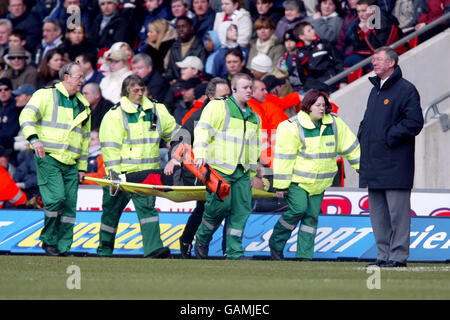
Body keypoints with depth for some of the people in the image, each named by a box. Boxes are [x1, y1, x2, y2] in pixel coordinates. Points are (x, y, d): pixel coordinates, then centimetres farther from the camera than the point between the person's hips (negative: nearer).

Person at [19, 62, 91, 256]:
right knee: (56, 198, -19)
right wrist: (34, 139, -26)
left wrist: (82, 167, 20)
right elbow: (27, 116, -9)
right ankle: (49, 241, -2)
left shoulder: (83, 105, 19)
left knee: (69, 205, 0)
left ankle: (63, 248, 6)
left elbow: (85, 138, 24)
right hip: (48, 158, -6)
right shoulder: (46, 95, 1)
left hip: (70, 163, 6)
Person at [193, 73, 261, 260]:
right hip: (219, 169, -6)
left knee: (241, 210, -3)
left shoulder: (254, 118, 21)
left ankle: (234, 253, 1)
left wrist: (252, 173, 26)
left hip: (242, 172, 6)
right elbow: (203, 130, -8)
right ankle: (202, 241, 12)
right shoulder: (218, 107, 1)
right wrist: (200, 154, -21)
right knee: (220, 206, -12)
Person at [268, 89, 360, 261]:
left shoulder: (334, 123, 3)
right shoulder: (292, 127, -12)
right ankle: (276, 244, 2)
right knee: (297, 209, -17)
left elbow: (350, 146, 12)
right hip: (297, 180, -5)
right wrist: (281, 185, -12)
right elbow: (283, 158, -11)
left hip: (319, 182, 5)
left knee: (312, 216, 3)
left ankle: (304, 256, 8)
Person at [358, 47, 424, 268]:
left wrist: (389, 136, -15)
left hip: (394, 166, -9)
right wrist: (363, 136, 10)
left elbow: (414, 122, -15)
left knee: (397, 211, -5)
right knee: (378, 212, 10)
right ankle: (384, 254, 15)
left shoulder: (406, 90, -7)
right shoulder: (375, 90, 20)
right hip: (373, 163, 9)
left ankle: (398, 255, -2)